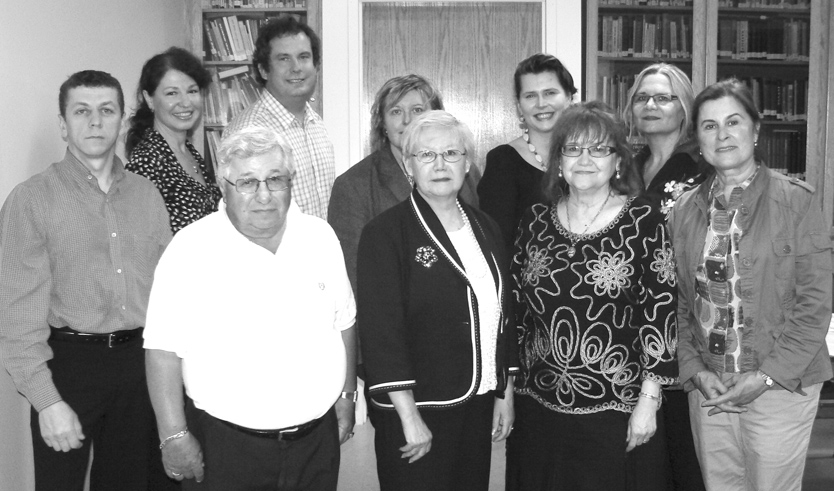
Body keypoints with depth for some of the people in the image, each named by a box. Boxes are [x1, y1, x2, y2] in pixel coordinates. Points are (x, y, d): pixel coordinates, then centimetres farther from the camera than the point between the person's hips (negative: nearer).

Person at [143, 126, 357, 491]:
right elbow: (164, 348, -11)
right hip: (223, 445, -3)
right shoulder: (191, 248, -12)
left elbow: (343, 322, 10)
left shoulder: (320, 237, 2)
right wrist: (174, 435, -12)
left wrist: (346, 396, 10)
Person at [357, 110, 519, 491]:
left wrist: (505, 393, 12)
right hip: (416, 408, -5)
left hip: (478, 405, 6)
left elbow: (501, 316, 14)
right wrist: (409, 416, -18)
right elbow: (380, 328, -16)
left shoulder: (485, 229, 8)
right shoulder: (386, 233, -11)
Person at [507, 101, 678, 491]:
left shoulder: (644, 222, -6)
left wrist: (648, 400, -10)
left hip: (616, 409, -3)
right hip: (538, 405, 3)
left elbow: (660, 312, -7)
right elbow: (516, 307, 8)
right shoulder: (535, 221, 4)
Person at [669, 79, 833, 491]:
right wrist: (695, 370, -5)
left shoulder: (796, 201, -7)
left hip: (780, 386, -3)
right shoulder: (685, 209, 4)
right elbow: (679, 301, 6)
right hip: (707, 388, 3)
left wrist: (767, 376, -13)